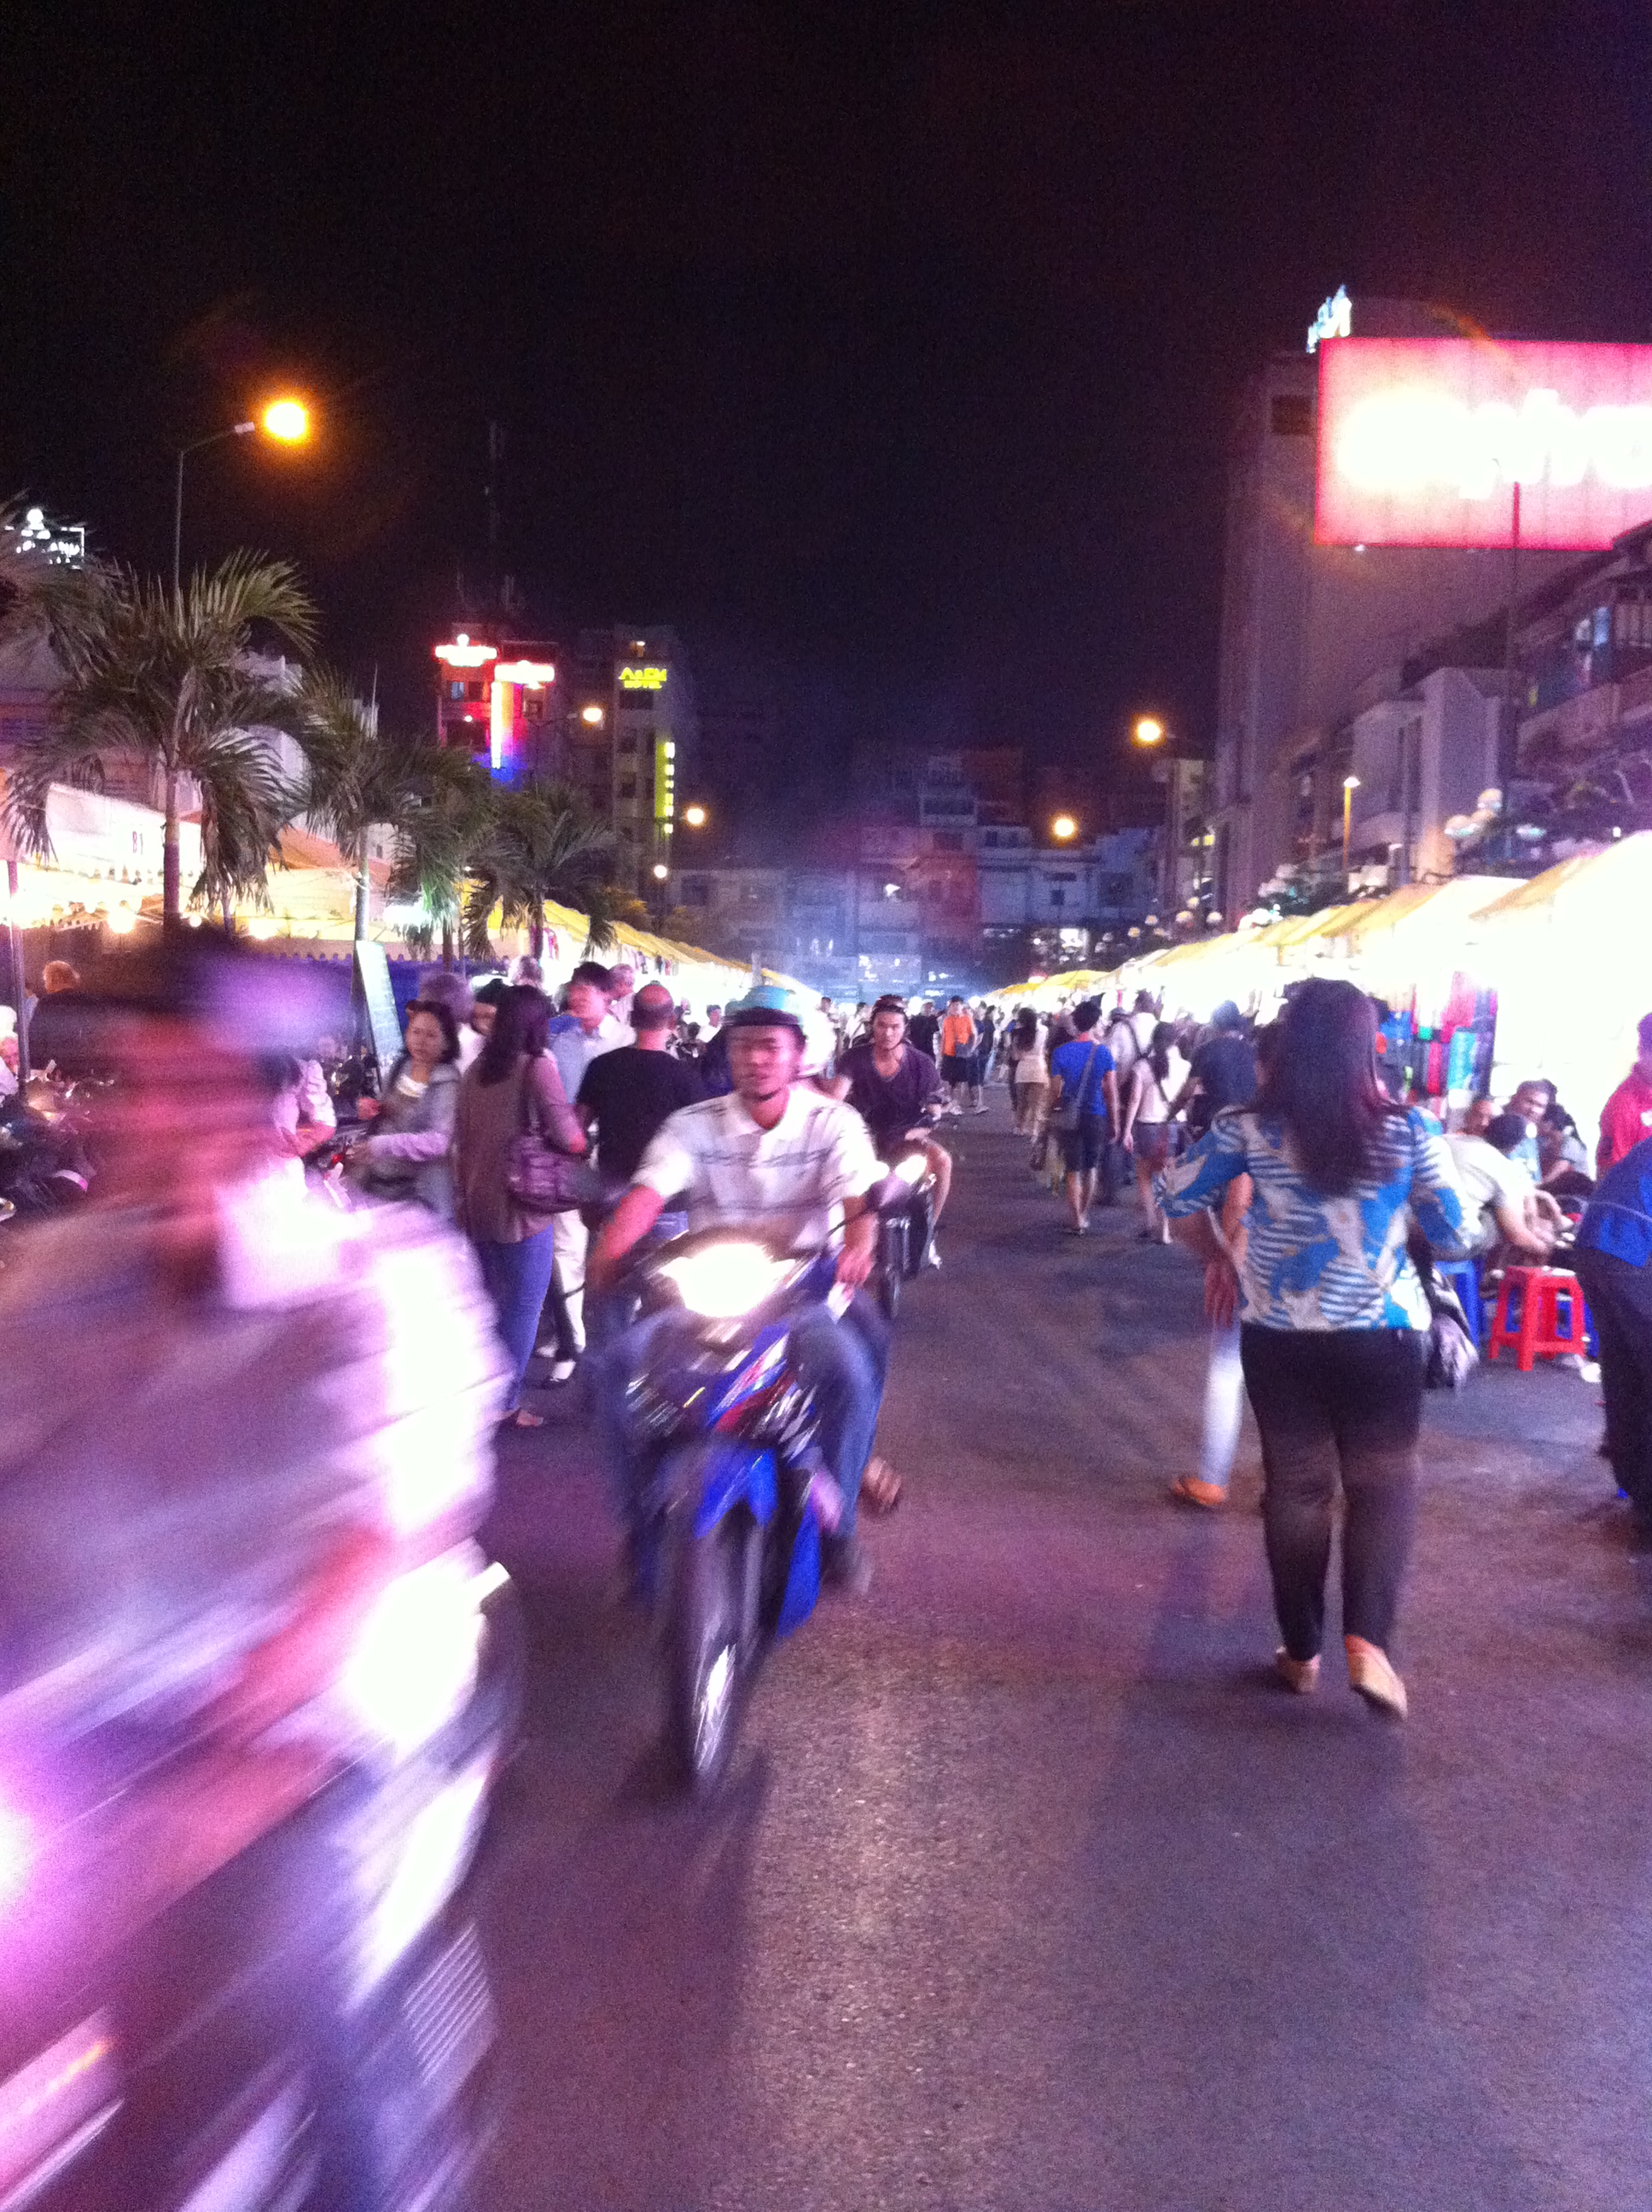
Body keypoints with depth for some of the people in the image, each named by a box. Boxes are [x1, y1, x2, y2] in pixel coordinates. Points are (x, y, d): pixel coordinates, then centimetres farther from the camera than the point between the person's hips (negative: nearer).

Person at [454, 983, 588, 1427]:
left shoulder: (477, 1069, 7)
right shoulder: (537, 1066, -14)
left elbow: (461, 1138, 14)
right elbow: (569, 1139, -18)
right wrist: (582, 1139, 5)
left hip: (477, 1203, 7)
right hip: (520, 1207, -7)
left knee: (489, 1302, 21)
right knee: (522, 1307, 4)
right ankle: (505, 1404, 8)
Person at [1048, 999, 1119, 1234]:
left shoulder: (1061, 1052, -7)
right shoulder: (1103, 1052, -6)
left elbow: (1057, 1090, -4)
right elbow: (1111, 1092, -3)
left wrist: (1056, 1110, 14)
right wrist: (1115, 1123, 5)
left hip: (1071, 1118, -1)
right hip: (1097, 1117, 1)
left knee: (1074, 1171, 6)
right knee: (1091, 1168, 17)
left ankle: (1077, 1223, 4)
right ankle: (1084, 1216, 27)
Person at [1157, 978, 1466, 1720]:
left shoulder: (1250, 1128, -8)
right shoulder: (1407, 1130, -9)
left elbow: (1177, 1196, 0)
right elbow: (1453, 1235, -1)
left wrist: (1216, 1258, 14)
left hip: (1279, 1338, 1)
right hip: (1381, 1337, -1)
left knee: (1296, 1485, 15)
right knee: (1383, 1484, 14)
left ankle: (1302, 1651, 24)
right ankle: (1367, 1640, -1)